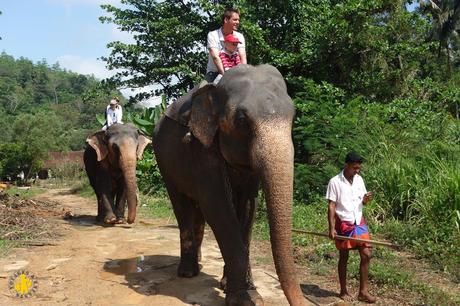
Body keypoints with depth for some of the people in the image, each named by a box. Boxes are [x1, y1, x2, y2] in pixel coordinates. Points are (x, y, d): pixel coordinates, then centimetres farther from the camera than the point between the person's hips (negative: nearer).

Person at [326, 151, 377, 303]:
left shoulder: (359, 179, 4)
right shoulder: (335, 182, -12)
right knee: (343, 257, 7)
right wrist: (331, 228, -17)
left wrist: (366, 199, -11)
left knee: (366, 254, 0)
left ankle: (363, 291, 11)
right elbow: (331, 206, -13)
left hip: (359, 222, 5)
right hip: (343, 224, -5)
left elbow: (362, 202, 13)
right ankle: (343, 291, 21)